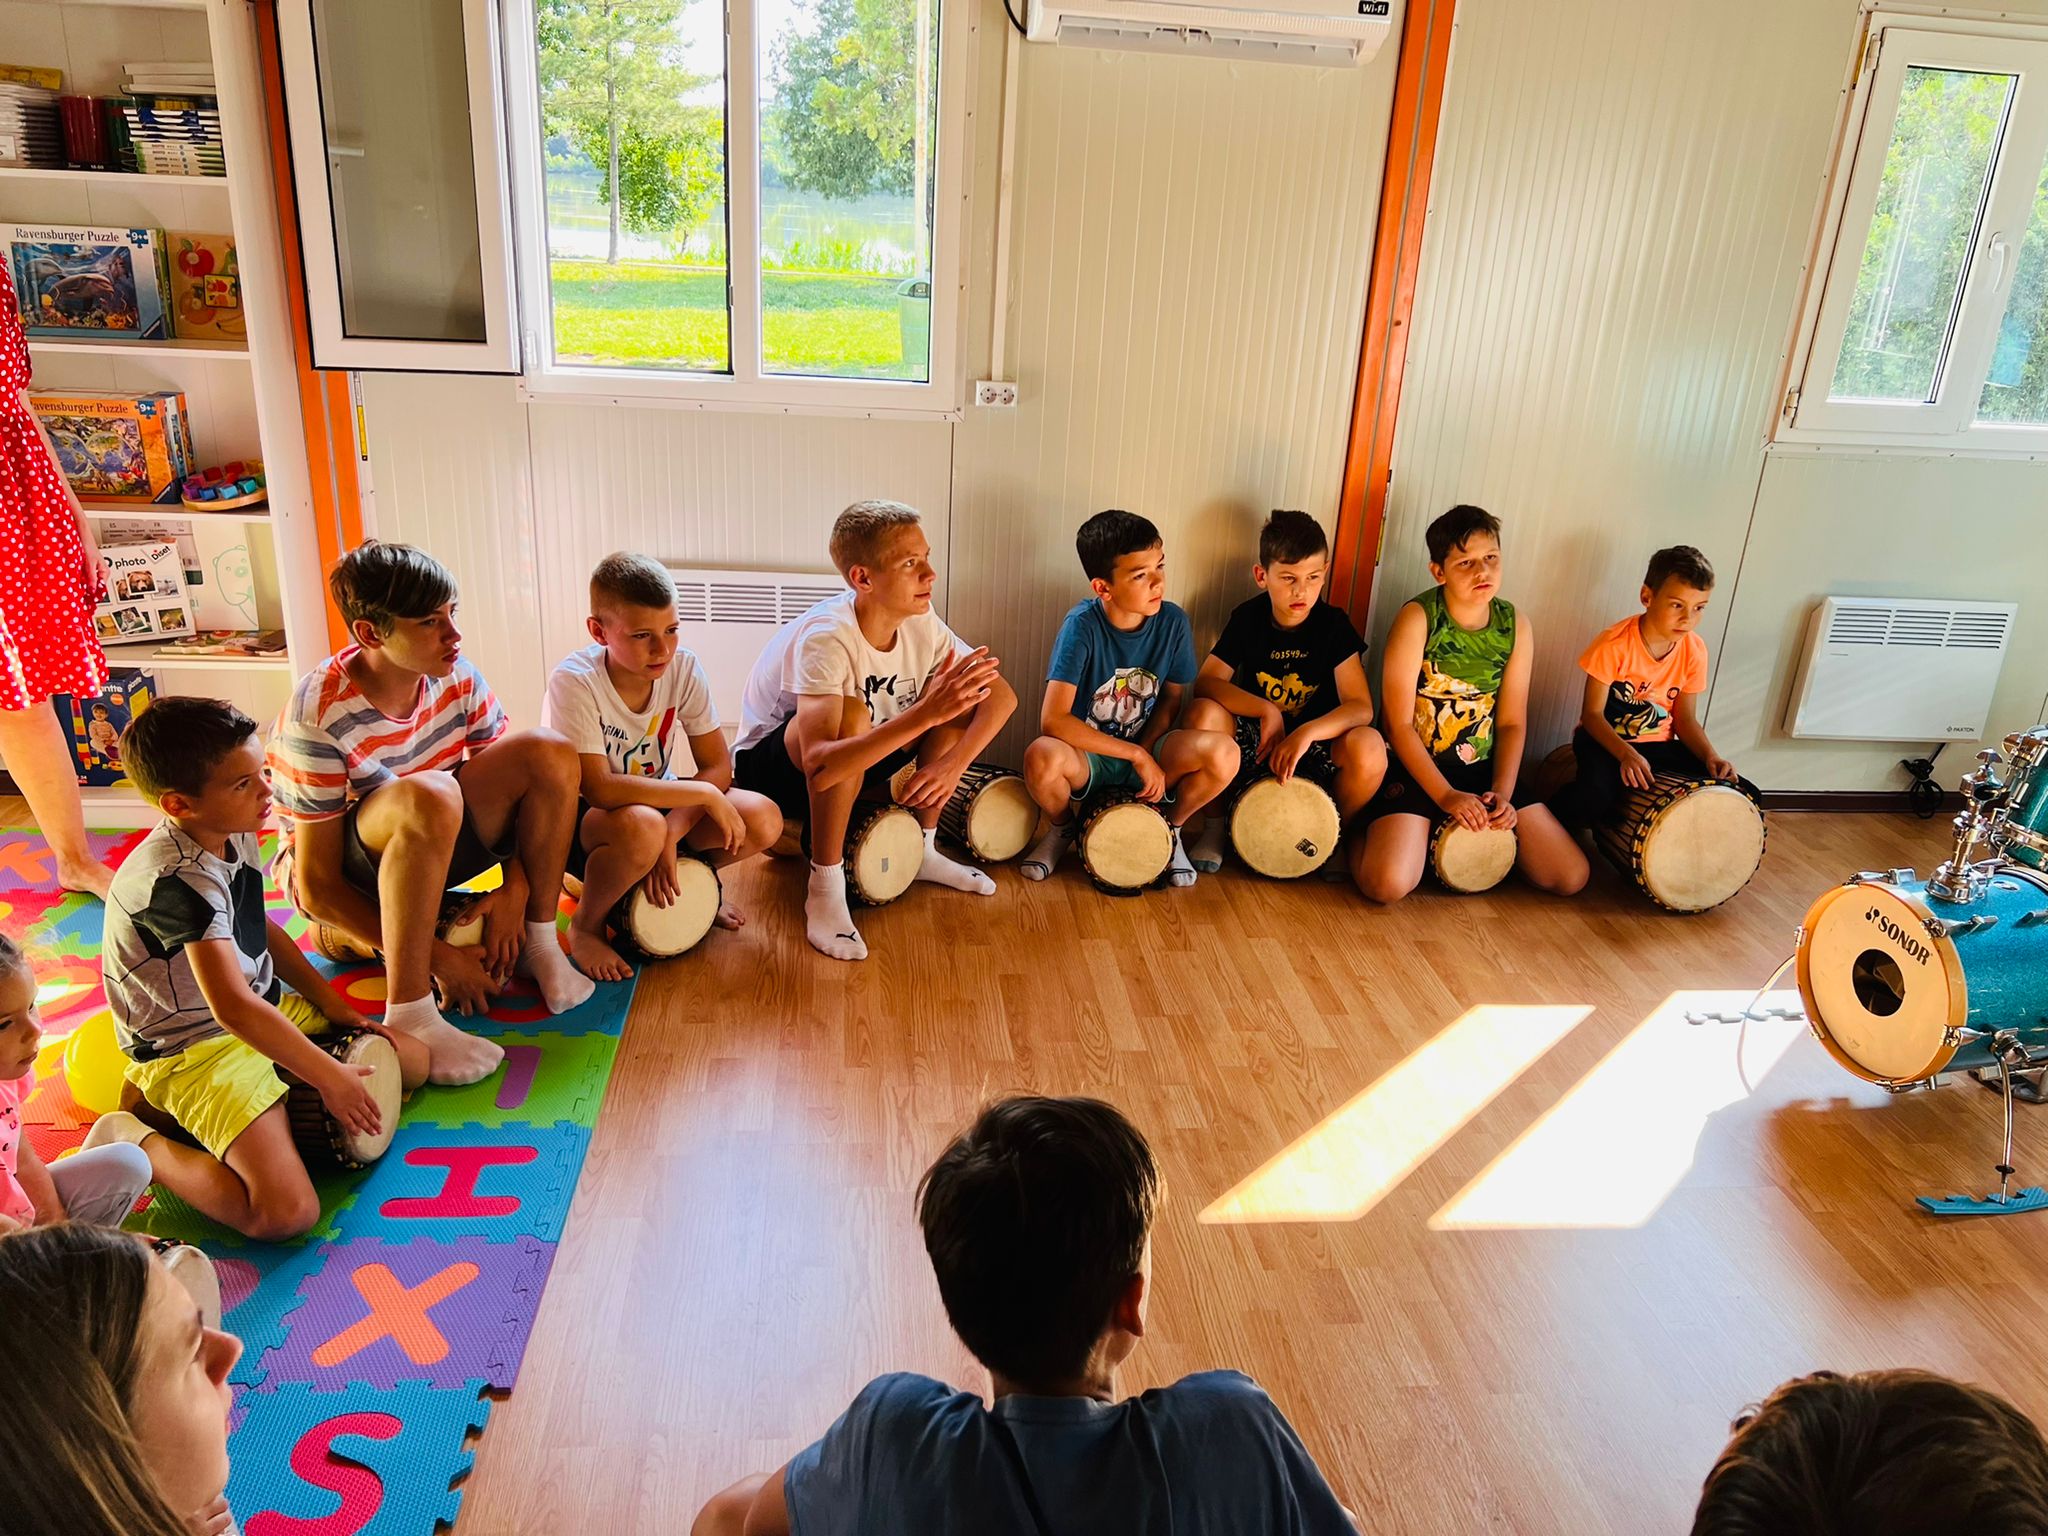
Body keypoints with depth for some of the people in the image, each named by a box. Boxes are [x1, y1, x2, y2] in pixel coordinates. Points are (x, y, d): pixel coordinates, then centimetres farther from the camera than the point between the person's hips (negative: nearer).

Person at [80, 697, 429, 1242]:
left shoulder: (233, 833, 0)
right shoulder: (180, 879, -29)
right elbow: (233, 1007, -31)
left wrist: (333, 1005, 8)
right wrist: (329, 1077, -23)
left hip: (267, 1010, 9)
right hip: (195, 1049, -9)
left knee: (413, 1061, 10)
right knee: (288, 1213, -23)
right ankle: (133, 1143, -2)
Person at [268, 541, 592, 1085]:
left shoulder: (456, 677, -12)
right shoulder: (319, 720, -27)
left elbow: (511, 782, 1)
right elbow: (317, 888, -23)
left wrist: (515, 886, -15)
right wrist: (439, 958, -24)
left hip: (429, 852, 6)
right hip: (348, 881, -6)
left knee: (550, 752, -16)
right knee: (428, 796, -39)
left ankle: (541, 944, -7)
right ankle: (409, 1015, -32)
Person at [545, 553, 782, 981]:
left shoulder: (683, 668, -14)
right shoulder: (574, 682, -26)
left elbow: (718, 766, -10)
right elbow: (600, 789, -34)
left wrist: (671, 834, -25)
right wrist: (704, 794, -33)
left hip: (656, 801, 5)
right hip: (578, 818, -4)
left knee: (763, 820, -20)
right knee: (640, 826, -39)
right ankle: (585, 926, -7)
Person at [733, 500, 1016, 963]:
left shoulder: (920, 622, -14)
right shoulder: (826, 637, -33)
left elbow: (1001, 694, -8)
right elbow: (821, 766, -46)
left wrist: (953, 762, -23)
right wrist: (925, 713, -51)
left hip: (854, 765, 7)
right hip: (768, 766, -7)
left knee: (961, 697, -11)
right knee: (850, 714, -38)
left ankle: (922, 850, 3)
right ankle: (825, 889, -24)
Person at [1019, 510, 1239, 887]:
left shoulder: (1172, 622, -10)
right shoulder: (1083, 625, -21)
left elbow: (1171, 700, 5)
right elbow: (1053, 721, -27)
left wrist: (1148, 754, -12)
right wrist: (1135, 755, -24)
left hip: (1145, 751, 3)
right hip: (1088, 758, -2)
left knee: (1223, 753, -27)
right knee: (1043, 757, -37)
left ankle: (1170, 827, 6)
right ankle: (1063, 828, 1)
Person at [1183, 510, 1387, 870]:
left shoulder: (1334, 624, -9)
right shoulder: (1247, 618, -5)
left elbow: (1360, 706, -17)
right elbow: (1205, 683, -15)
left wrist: (1306, 732, -35)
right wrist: (1266, 710, -29)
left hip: (1317, 743, -1)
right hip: (1255, 740, 1)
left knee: (1368, 747, -33)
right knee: (1203, 714, -29)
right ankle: (1216, 821, -4)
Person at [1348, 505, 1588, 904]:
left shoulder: (1516, 626, 1)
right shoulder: (1417, 618, -14)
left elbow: (1511, 723, 4)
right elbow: (1399, 724, -14)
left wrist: (1503, 793, -10)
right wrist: (1445, 796, -16)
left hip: (1483, 771, 5)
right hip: (1416, 767, -5)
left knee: (1571, 876, -1)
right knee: (1387, 883, -27)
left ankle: (1480, 835, 23)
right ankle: (1363, 835, 9)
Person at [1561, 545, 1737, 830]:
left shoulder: (1694, 650, -6)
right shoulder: (1614, 644, -21)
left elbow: (1685, 719, 2)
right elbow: (1592, 714, -17)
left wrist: (1711, 756, -17)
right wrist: (1626, 755, -33)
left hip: (1658, 743, 5)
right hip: (1605, 739, -5)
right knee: (1595, 801, -34)